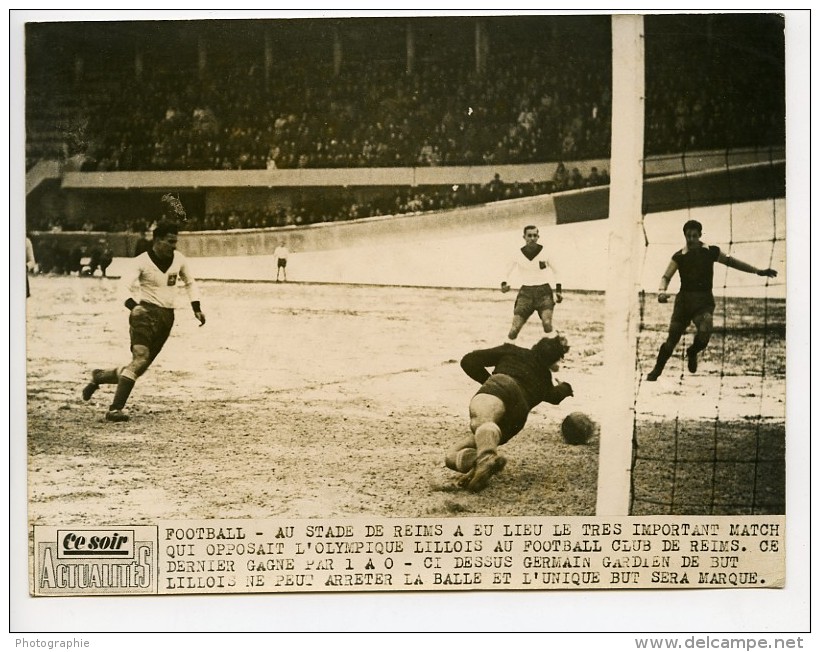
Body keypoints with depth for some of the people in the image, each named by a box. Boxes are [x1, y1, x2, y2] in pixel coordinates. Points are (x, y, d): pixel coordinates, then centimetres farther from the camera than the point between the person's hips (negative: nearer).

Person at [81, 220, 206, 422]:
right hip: (146, 313, -6)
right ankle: (115, 409, -23)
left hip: (167, 316, 6)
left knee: (140, 367, 7)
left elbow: (190, 283, 22)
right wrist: (134, 306, -40)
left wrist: (197, 308, 13)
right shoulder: (142, 261, -11)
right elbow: (125, 286, -22)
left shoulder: (179, 259, 6)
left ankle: (99, 377, 34)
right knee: (140, 358, -24)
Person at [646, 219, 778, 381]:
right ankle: (657, 370, 18)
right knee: (672, 339, -2)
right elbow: (666, 277, -2)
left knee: (704, 333, -26)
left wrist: (758, 271, 12)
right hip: (684, 300, 0)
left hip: (704, 301, 0)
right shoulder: (679, 256, 3)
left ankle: (692, 353, 8)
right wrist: (662, 291, -24)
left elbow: (731, 262, 12)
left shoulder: (711, 252, 5)